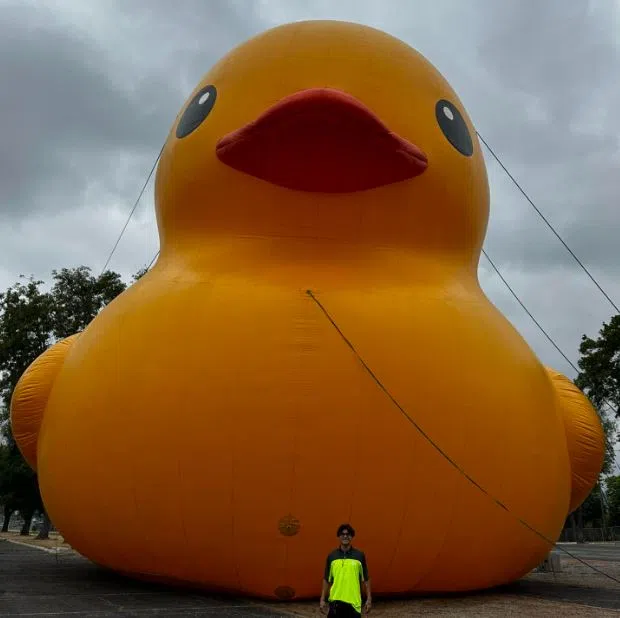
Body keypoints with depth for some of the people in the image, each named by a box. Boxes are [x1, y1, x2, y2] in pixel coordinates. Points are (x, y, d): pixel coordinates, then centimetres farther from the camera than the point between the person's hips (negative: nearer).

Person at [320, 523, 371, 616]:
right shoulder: (332, 556, 5)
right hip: (336, 601, 0)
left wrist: (369, 599, 3)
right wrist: (322, 599, 6)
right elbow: (326, 579, 9)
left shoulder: (359, 555, 3)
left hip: (354, 601, 0)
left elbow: (366, 579, 6)